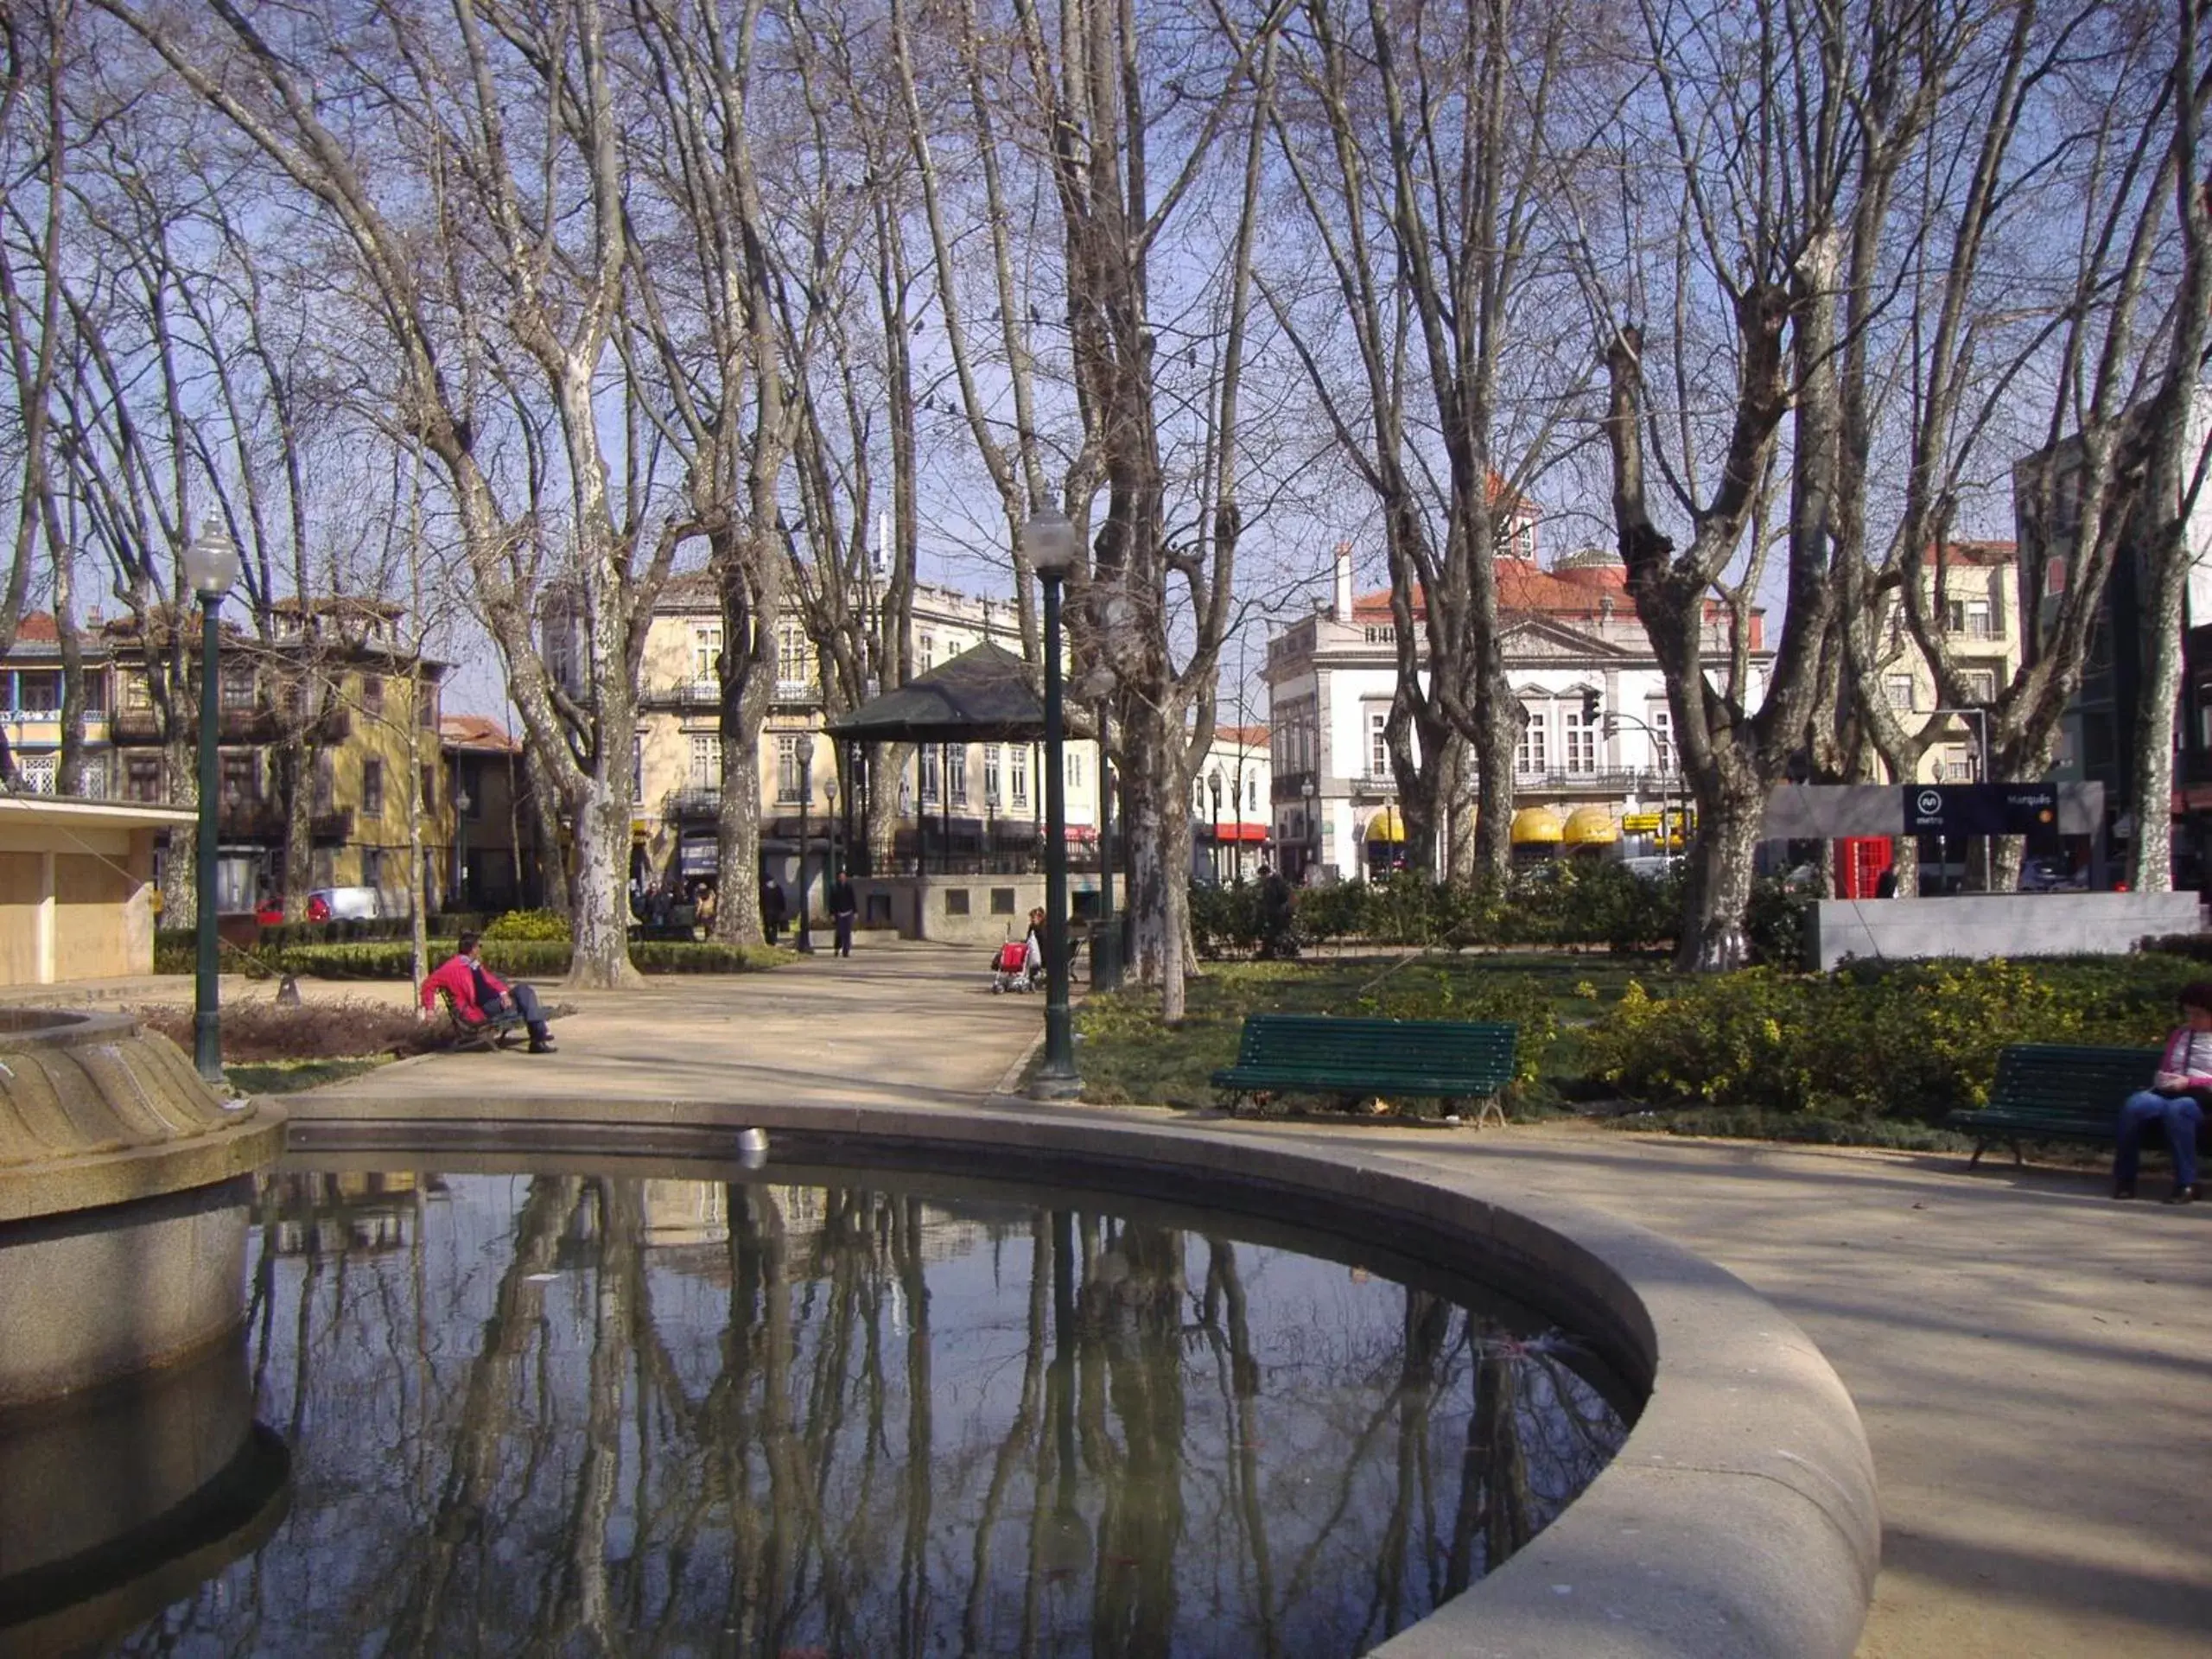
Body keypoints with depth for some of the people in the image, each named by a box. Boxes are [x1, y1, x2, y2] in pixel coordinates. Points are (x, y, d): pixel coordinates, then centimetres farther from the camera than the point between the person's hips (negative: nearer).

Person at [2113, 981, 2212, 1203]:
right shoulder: (2180, 1033, 28)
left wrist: (2189, 1082, -12)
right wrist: (2162, 1079, 5)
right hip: (2169, 1093, 4)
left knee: (2177, 1108, -42)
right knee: (2135, 1104, -33)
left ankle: (2186, 1183, -34)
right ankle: (2124, 1178, -28)